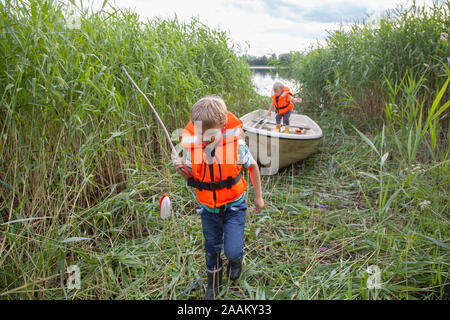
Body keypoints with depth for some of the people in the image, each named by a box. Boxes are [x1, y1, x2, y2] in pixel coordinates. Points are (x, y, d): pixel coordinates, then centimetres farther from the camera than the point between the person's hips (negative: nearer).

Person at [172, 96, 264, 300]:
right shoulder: (192, 147, -16)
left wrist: (258, 196, 1)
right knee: (211, 249, 19)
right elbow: (193, 178, -1)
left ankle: (235, 261, 33)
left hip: (233, 205, -2)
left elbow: (252, 166, -4)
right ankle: (213, 285, 47)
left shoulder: (236, 144, -23)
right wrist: (182, 170, -24)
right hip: (208, 208, 3)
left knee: (232, 251, -8)